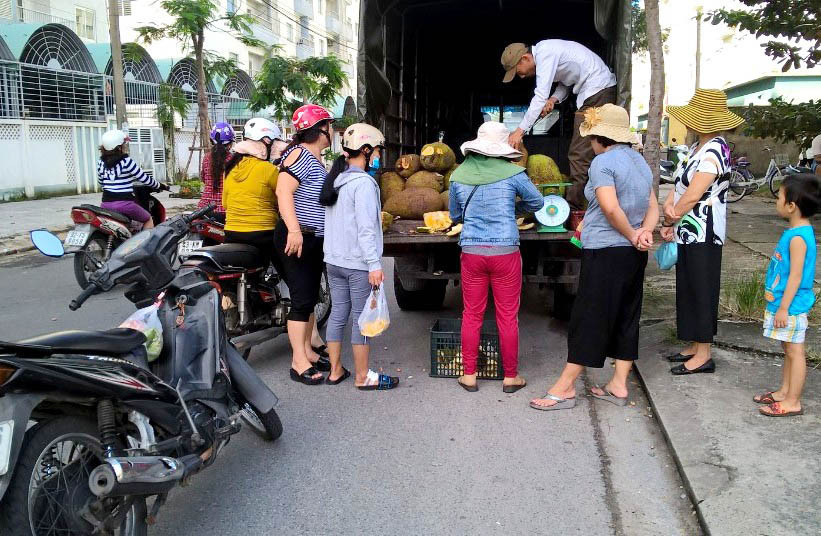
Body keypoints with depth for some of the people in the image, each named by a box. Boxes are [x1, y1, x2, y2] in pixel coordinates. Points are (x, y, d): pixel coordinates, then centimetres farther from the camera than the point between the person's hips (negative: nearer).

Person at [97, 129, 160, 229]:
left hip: (105, 203, 6)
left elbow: (101, 182, 19)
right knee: (148, 219, 15)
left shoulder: (101, 163, 7)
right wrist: (158, 185, 11)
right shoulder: (126, 162, -11)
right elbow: (145, 179, -7)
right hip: (124, 202, -6)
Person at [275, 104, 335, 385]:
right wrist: (294, 230, -33)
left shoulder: (317, 159, 16)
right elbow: (283, 191, -26)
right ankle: (299, 363, 1)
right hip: (296, 238, -10)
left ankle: (307, 351, 26)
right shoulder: (301, 154, -15)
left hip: (315, 238, 10)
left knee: (311, 297, 15)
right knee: (302, 299, -7)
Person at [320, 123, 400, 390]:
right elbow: (365, 228, -20)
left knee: (338, 314, 13)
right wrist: (374, 264, -20)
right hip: (358, 263, -8)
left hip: (334, 260, 8)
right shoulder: (363, 183, -15)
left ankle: (336, 371, 22)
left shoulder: (335, 180, 11)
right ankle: (362, 377, 11)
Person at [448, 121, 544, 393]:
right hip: (505, 252, -2)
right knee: (508, 317, 9)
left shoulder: (459, 175, 2)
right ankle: (510, 376, 20)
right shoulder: (512, 173, -5)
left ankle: (469, 375, 21)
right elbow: (537, 202, 10)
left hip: (471, 252, 2)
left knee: (472, 316, 13)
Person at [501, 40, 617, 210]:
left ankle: (573, 209, -13)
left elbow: (540, 96, -24)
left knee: (580, 155, -13)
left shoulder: (545, 54, -18)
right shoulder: (545, 51, 13)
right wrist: (553, 100, 1)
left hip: (598, 91, -11)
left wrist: (520, 130, -24)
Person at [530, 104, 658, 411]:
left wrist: (633, 235, -11)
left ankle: (565, 388, 5)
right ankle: (618, 386, 20)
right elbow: (653, 207, 11)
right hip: (634, 255, 9)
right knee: (626, 317, 12)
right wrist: (645, 232, -6)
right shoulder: (640, 161, 15)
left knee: (587, 317, -3)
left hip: (605, 251, -9)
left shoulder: (603, 162, -12)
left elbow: (610, 208, -23)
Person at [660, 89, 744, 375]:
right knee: (688, 289, 15)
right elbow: (680, 182, 13)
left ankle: (703, 355, 9)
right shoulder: (697, 148, 13)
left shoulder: (714, 151, -17)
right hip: (689, 233, 10)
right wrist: (669, 203, -6)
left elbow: (693, 195, -20)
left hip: (703, 234, -10)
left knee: (702, 290, -1)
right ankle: (694, 347, 27)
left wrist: (669, 221, -9)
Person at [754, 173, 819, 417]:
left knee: (794, 352, 0)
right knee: (788, 351, 18)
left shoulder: (798, 238, -22)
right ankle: (784, 392, 30)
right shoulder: (797, 232, 8)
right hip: (784, 304, 10)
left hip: (791, 307, -10)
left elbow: (796, 277, -23)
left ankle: (793, 402, 9)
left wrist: (784, 307, -20)